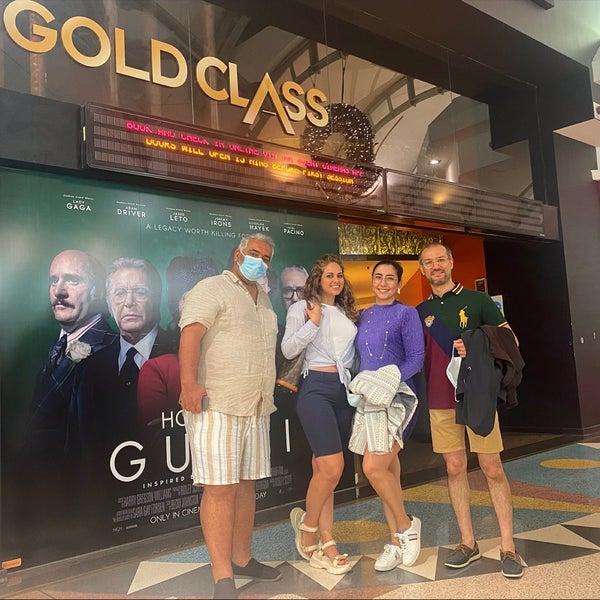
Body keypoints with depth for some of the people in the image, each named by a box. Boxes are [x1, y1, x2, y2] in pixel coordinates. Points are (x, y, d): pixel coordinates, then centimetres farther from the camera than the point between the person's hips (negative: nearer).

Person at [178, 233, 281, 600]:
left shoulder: (264, 299, 21)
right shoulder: (212, 289, -4)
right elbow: (191, 334, -17)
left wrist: (273, 382, 19)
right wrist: (189, 382, -28)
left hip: (256, 407, 8)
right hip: (216, 405, -8)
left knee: (246, 485, 13)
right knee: (220, 488, -6)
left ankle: (241, 559, 27)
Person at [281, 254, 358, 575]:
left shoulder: (346, 312, 17)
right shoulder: (302, 308, -1)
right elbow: (288, 350, -9)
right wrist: (313, 322, -13)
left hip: (344, 391, 6)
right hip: (317, 389, -6)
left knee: (323, 468, 9)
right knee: (332, 467, -14)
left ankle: (325, 542, 15)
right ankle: (307, 525, 12)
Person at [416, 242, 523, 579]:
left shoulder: (477, 300, 2)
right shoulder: (421, 312, 11)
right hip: (441, 399, 3)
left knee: (492, 468, 0)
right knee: (455, 468, 7)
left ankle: (508, 547, 11)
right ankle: (468, 543, 19)